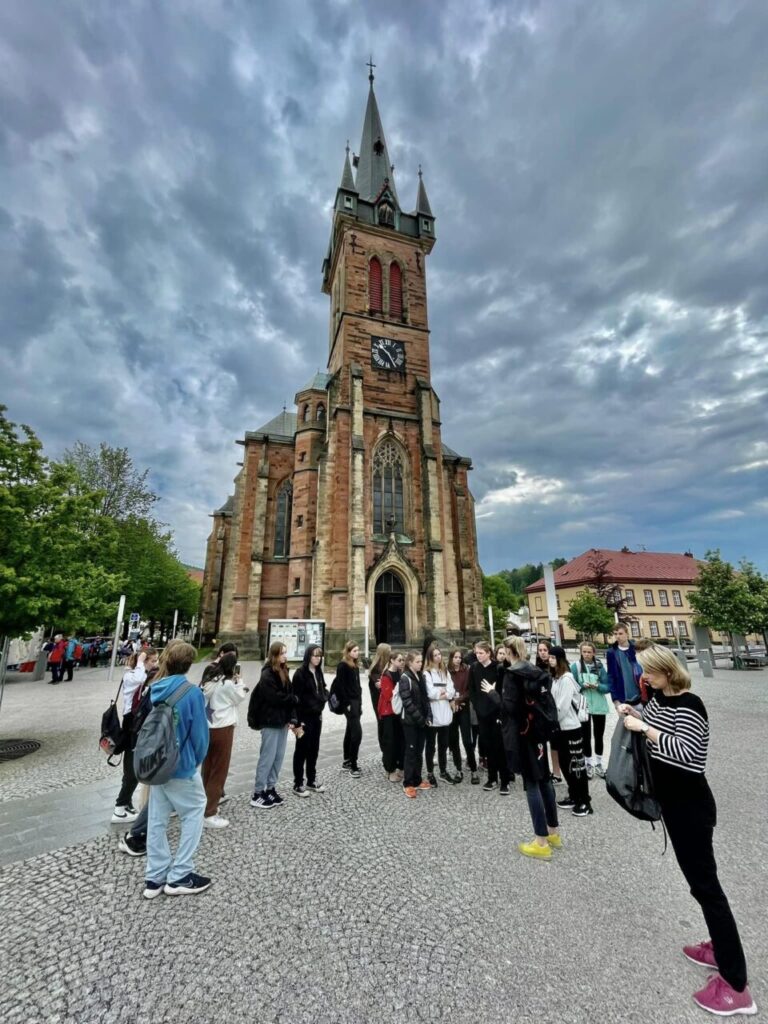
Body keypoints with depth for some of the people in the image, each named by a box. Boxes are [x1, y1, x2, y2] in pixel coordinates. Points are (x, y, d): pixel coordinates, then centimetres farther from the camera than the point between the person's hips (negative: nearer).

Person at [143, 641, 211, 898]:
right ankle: (179, 877, 16)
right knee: (194, 812, 11)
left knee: (157, 819, 17)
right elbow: (199, 733, -16)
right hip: (181, 766, -6)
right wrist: (197, 760, 3)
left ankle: (155, 877, 28)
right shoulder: (192, 692, -23)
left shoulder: (154, 690, -5)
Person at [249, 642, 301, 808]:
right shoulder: (267, 674, -14)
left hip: (283, 720, 8)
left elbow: (288, 696, 7)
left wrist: (292, 719, -2)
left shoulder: (283, 673, 10)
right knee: (268, 757, 0)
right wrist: (295, 699, -7)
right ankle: (257, 793, 13)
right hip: (271, 721, -7)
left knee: (279, 757, 12)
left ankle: (270, 788, 25)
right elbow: (275, 697, -21)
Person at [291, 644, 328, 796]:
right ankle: (298, 784, 17)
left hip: (316, 716, 7)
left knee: (314, 749, 15)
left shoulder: (318, 672, 7)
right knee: (302, 750, 4)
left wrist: (324, 697, 2)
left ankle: (311, 781, 28)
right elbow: (296, 697, -17)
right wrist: (298, 719, -18)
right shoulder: (300, 673, -16)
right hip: (304, 717, -7)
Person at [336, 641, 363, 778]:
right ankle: (353, 766, -4)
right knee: (357, 732, -12)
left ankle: (346, 762, 25)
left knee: (350, 731, 14)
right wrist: (347, 704, -18)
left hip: (356, 702, 8)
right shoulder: (342, 665, -11)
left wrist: (360, 702, 13)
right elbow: (341, 686, -16)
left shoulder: (355, 666, 14)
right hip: (349, 703, -8)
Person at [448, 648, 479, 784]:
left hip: (464, 708, -1)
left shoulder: (467, 670, -3)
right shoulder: (446, 671, -2)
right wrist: (451, 701, -14)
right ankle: (458, 769, 22)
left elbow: (470, 690, -4)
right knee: (453, 740, 8)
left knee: (467, 740, -3)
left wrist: (458, 700, -13)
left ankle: (474, 770, 10)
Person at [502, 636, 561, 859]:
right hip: (538, 728, 8)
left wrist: (493, 692, -8)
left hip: (523, 732, -8)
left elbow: (510, 707, -22)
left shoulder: (512, 674, -17)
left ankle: (542, 842, 10)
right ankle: (553, 832, 31)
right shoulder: (536, 671, 5)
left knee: (531, 785, 1)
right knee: (544, 779, 18)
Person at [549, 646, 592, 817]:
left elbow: (563, 706, -19)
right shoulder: (555, 677, 7)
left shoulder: (566, 678, -17)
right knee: (564, 763, 15)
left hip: (570, 727, -8)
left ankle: (584, 801, 13)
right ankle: (574, 796, 28)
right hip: (560, 727, 8)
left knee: (576, 764, 1)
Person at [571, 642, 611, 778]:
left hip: (599, 706, 2)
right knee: (586, 736, 7)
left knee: (599, 736, 14)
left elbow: (608, 686, -2)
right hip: (583, 706, -2)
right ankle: (589, 764, 24)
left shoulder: (600, 666, -2)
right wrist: (583, 686, -21)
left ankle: (599, 764, 30)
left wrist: (597, 686, -20)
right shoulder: (575, 666, -8)